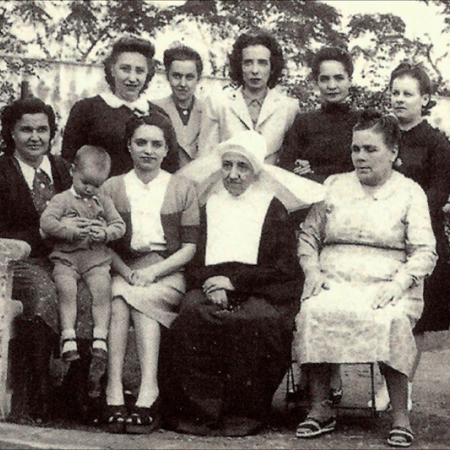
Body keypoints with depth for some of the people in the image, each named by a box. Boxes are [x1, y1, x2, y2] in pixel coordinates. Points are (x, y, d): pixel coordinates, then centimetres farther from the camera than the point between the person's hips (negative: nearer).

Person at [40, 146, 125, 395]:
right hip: (66, 257, -2)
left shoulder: (103, 202, 17)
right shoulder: (62, 200, 6)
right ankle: (68, 339, -29)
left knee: (102, 289, -24)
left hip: (97, 259, 2)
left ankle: (100, 340, -26)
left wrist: (105, 233, -10)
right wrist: (73, 232, -17)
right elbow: (46, 222, -8)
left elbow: (119, 225, 12)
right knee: (66, 290, -28)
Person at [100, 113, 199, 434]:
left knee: (123, 300, -32)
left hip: (168, 275, -1)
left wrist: (151, 272, -10)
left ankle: (115, 393, -40)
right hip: (124, 271, 1)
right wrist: (127, 273, -12)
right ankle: (149, 394, -42)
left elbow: (190, 247, 5)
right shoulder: (112, 188, 16)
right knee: (118, 296, -34)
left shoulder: (183, 189, 13)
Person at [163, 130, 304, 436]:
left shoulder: (273, 210, 12)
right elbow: (194, 262, 14)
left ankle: (243, 413, -21)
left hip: (260, 294, -2)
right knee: (192, 316, -31)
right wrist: (212, 286, -9)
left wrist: (233, 281, -9)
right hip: (211, 288, 2)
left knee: (252, 323, -35)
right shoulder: (209, 207, 20)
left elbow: (284, 269, 1)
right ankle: (199, 409, -25)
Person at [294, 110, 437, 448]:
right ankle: (321, 410, -21)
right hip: (335, 281, 2)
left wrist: (399, 284, -15)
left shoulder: (410, 193, 10)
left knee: (391, 320, -35)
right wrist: (313, 272, -1)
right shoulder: (334, 186, 18)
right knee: (314, 312, -31)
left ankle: (401, 417, -25)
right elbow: (308, 236, 18)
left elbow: (425, 251, 1)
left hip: (388, 284, -2)